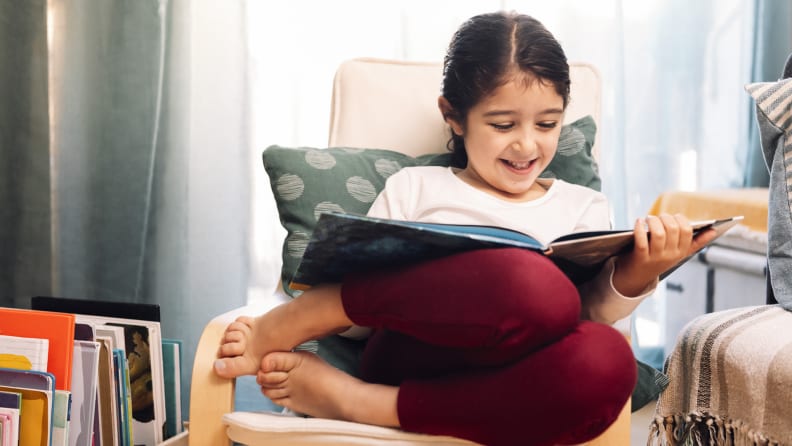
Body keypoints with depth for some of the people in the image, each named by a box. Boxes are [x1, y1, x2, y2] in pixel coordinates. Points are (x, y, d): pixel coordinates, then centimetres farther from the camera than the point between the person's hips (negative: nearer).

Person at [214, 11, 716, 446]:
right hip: (409, 356, -2)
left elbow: (589, 315, 9)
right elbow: (361, 302, 14)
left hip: (504, 379, 3)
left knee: (606, 361, -35)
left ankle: (358, 403, -24)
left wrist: (635, 277, -12)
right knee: (538, 285, -35)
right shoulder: (415, 188, 18)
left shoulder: (584, 208, 22)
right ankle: (288, 323, -23)